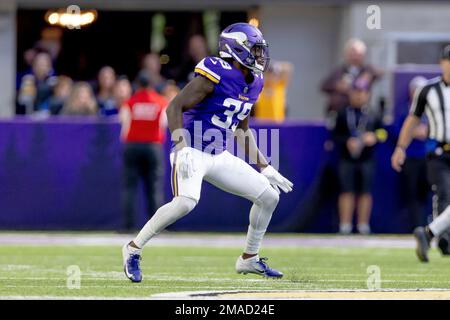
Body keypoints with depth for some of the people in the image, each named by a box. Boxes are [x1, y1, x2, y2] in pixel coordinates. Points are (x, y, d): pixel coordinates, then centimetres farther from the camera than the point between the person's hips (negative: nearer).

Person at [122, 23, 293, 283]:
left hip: (219, 156, 8)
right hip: (192, 152, -8)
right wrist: (182, 147, -30)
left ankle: (250, 259, 21)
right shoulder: (215, 75, -16)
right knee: (186, 202, -33)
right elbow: (175, 107, -19)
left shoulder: (253, 84, 9)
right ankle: (134, 249, -16)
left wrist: (264, 167, 20)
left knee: (269, 196, 5)